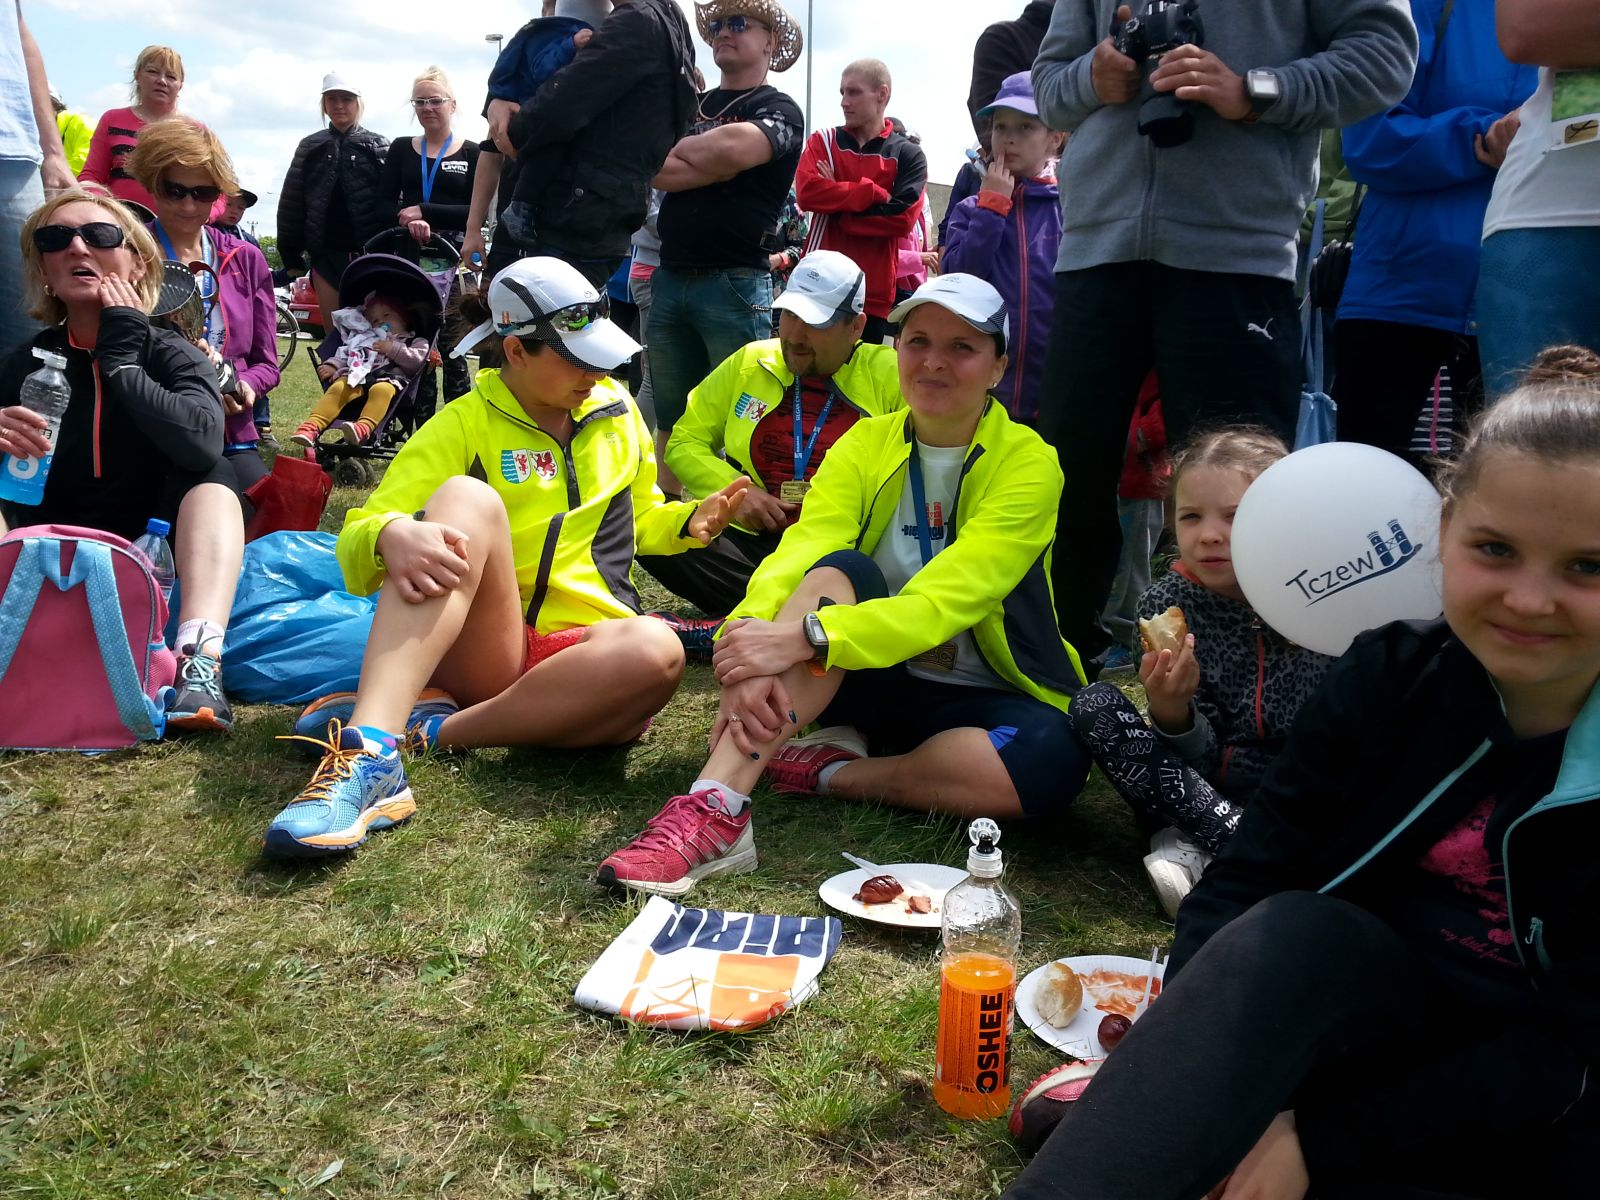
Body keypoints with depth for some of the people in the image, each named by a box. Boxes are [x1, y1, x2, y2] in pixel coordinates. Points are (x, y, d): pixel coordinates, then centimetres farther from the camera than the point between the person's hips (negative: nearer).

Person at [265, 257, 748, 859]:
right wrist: (393, 535, -32)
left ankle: (425, 727, -29)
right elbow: (355, 545, -7)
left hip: (583, 648, 2)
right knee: (468, 497, -32)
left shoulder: (616, 410, 14)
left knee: (655, 649, -36)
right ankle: (369, 749, -47)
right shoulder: (466, 424, 2)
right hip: (480, 646, -2)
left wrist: (691, 522, 5)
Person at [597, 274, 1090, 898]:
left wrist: (802, 637, -41)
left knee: (1051, 759, -35)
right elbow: (799, 554, -18)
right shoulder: (866, 443, -1)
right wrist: (750, 651, -40)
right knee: (838, 573, -28)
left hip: (976, 699, -1)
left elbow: (945, 601, -27)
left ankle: (824, 772, -19)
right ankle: (714, 810, -34)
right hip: (873, 682, 2)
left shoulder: (1027, 464, -13)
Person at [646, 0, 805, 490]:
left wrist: (677, 152, -3)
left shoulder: (779, 110, 3)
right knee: (670, 421, 8)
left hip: (734, 284, -6)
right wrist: (707, 161, -9)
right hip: (669, 279, 6)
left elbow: (734, 147, -18)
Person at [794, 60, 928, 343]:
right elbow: (807, 192, -8)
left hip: (874, 293, -1)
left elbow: (903, 217, -9)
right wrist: (875, 194, -11)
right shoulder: (823, 141, 10)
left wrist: (835, 202, -8)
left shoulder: (908, 155, 6)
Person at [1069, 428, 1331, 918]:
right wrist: (1170, 709, -30)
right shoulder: (1166, 605, -8)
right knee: (1094, 704, -18)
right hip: (1204, 793, 2)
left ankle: (1193, 847, -21)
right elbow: (1200, 758, -8)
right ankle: (1236, 845, -25)